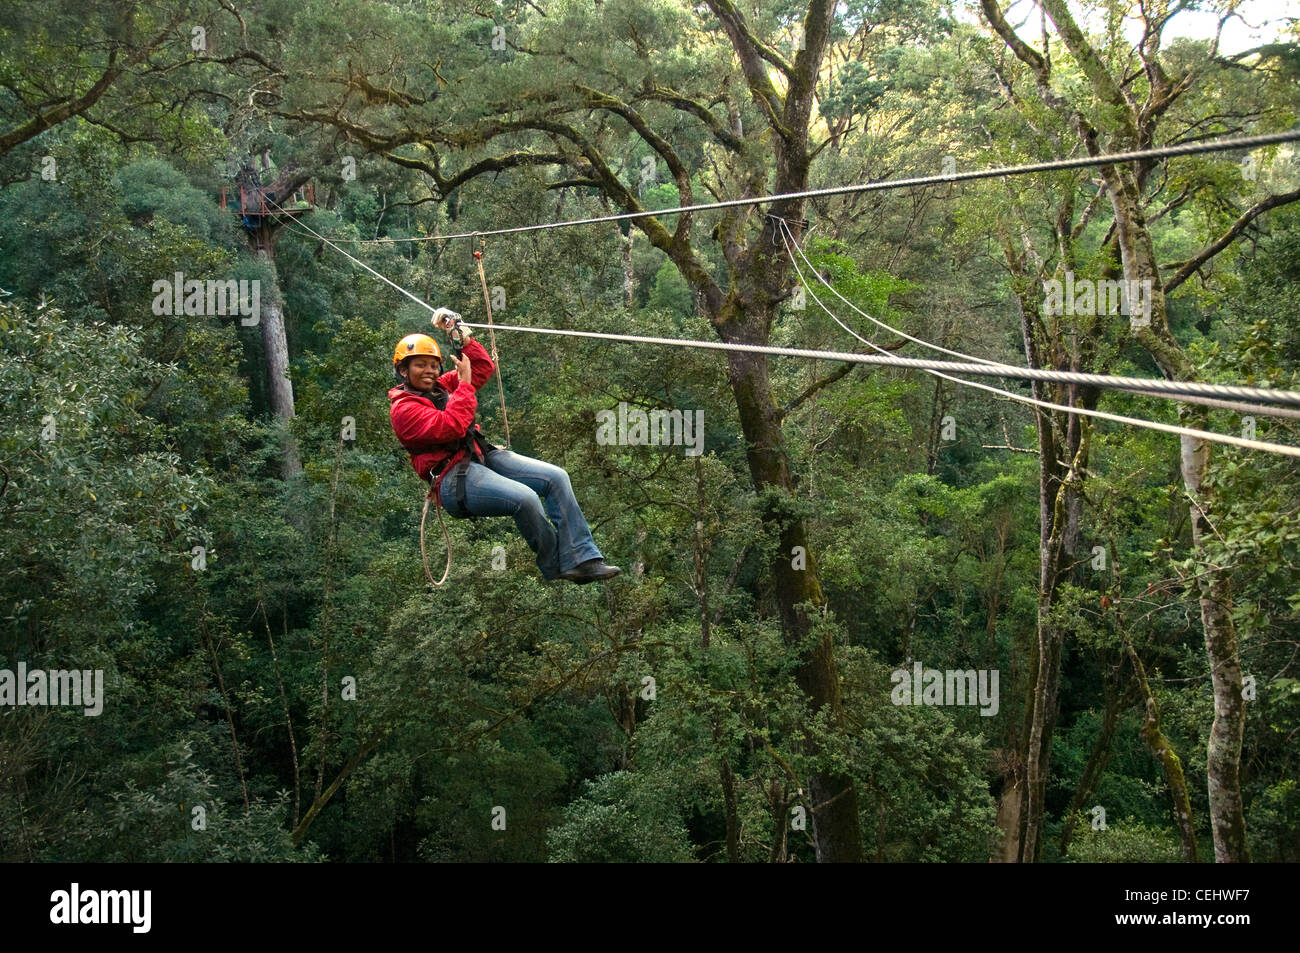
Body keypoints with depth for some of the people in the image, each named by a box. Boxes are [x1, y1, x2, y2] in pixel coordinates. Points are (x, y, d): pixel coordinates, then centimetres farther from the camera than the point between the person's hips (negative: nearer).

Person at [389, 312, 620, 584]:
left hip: (483, 456, 9)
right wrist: (464, 383, -11)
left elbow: (484, 368, 26)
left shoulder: (441, 386, 19)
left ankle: (582, 558, -13)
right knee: (525, 498, -31)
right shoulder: (403, 407, -5)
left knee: (556, 477, -8)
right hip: (453, 478, -9)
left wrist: (462, 338, 13)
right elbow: (450, 426, -20)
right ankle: (556, 568, -12)